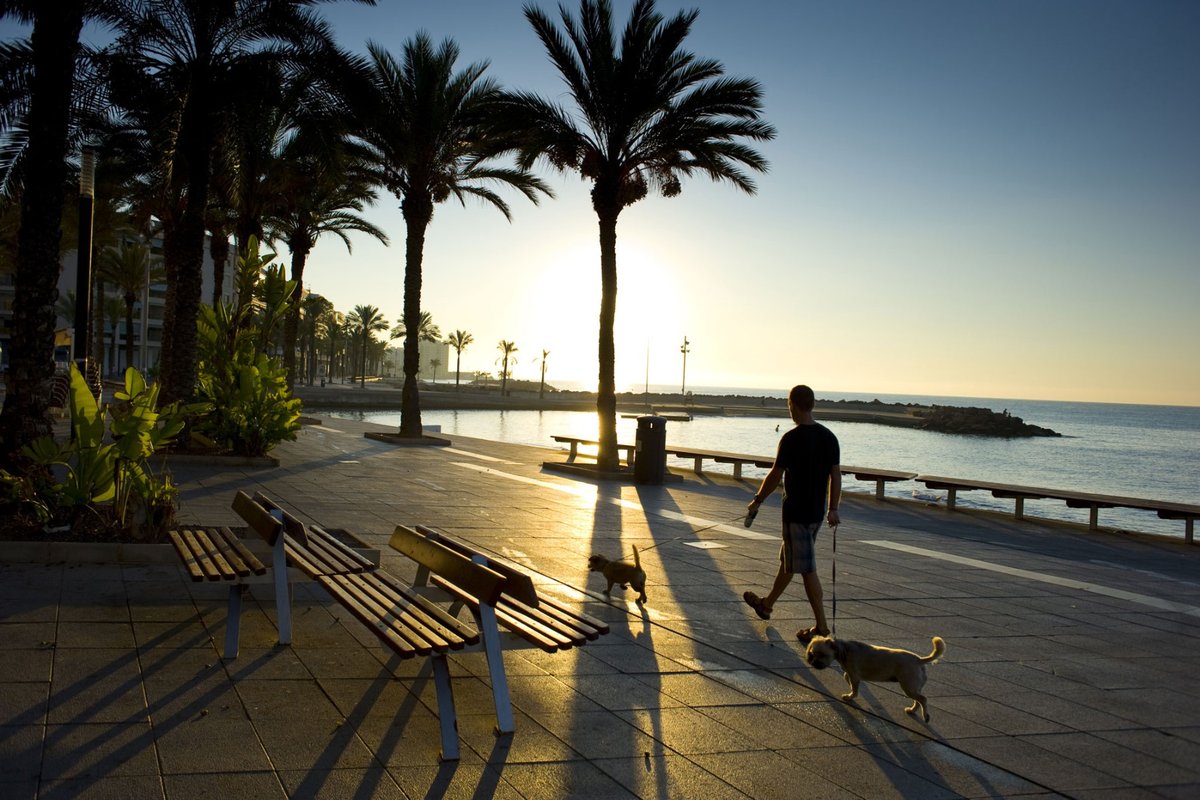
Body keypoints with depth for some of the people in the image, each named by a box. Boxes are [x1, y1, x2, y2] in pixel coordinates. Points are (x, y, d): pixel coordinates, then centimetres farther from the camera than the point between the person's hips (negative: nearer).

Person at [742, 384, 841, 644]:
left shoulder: (791, 439, -17)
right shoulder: (829, 436, 3)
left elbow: (775, 476, -13)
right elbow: (835, 475, 6)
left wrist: (757, 501, 0)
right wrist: (833, 509, 12)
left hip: (796, 512, -8)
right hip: (817, 511, 8)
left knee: (807, 569, -3)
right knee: (788, 560, 22)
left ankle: (821, 626, -3)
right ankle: (767, 604, 40)